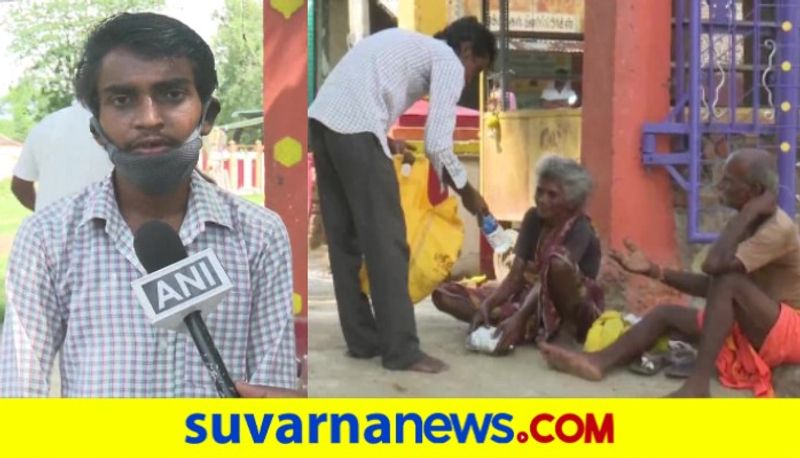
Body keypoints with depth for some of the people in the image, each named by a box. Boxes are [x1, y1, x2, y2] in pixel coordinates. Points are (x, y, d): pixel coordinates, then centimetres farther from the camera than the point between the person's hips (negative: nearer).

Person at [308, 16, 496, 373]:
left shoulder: (410, 44, 31)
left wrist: (385, 142, 25)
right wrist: (467, 193, 10)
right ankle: (401, 351, 2)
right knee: (386, 241, -3)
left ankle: (362, 340, 21)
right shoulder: (449, 63, 5)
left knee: (345, 239, 13)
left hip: (322, 120, 9)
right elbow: (437, 146, -3)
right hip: (354, 130, -9)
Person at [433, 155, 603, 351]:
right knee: (444, 294, -7)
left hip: (575, 311, -6)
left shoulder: (580, 229, -16)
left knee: (557, 258, -39)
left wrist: (519, 318, -43)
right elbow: (516, 276, -4)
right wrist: (486, 306, -21)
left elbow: (548, 278, -31)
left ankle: (567, 328, -15)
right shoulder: (533, 218, 2)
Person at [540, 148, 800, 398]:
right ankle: (599, 361, -21)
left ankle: (698, 384, -34)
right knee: (667, 314, -1)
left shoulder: (778, 229, -21)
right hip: (751, 328, 9)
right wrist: (654, 271, -3)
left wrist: (747, 213, -25)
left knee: (728, 281, -32)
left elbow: (714, 265, -36)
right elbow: (710, 286, 7)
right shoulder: (751, 224, 7)